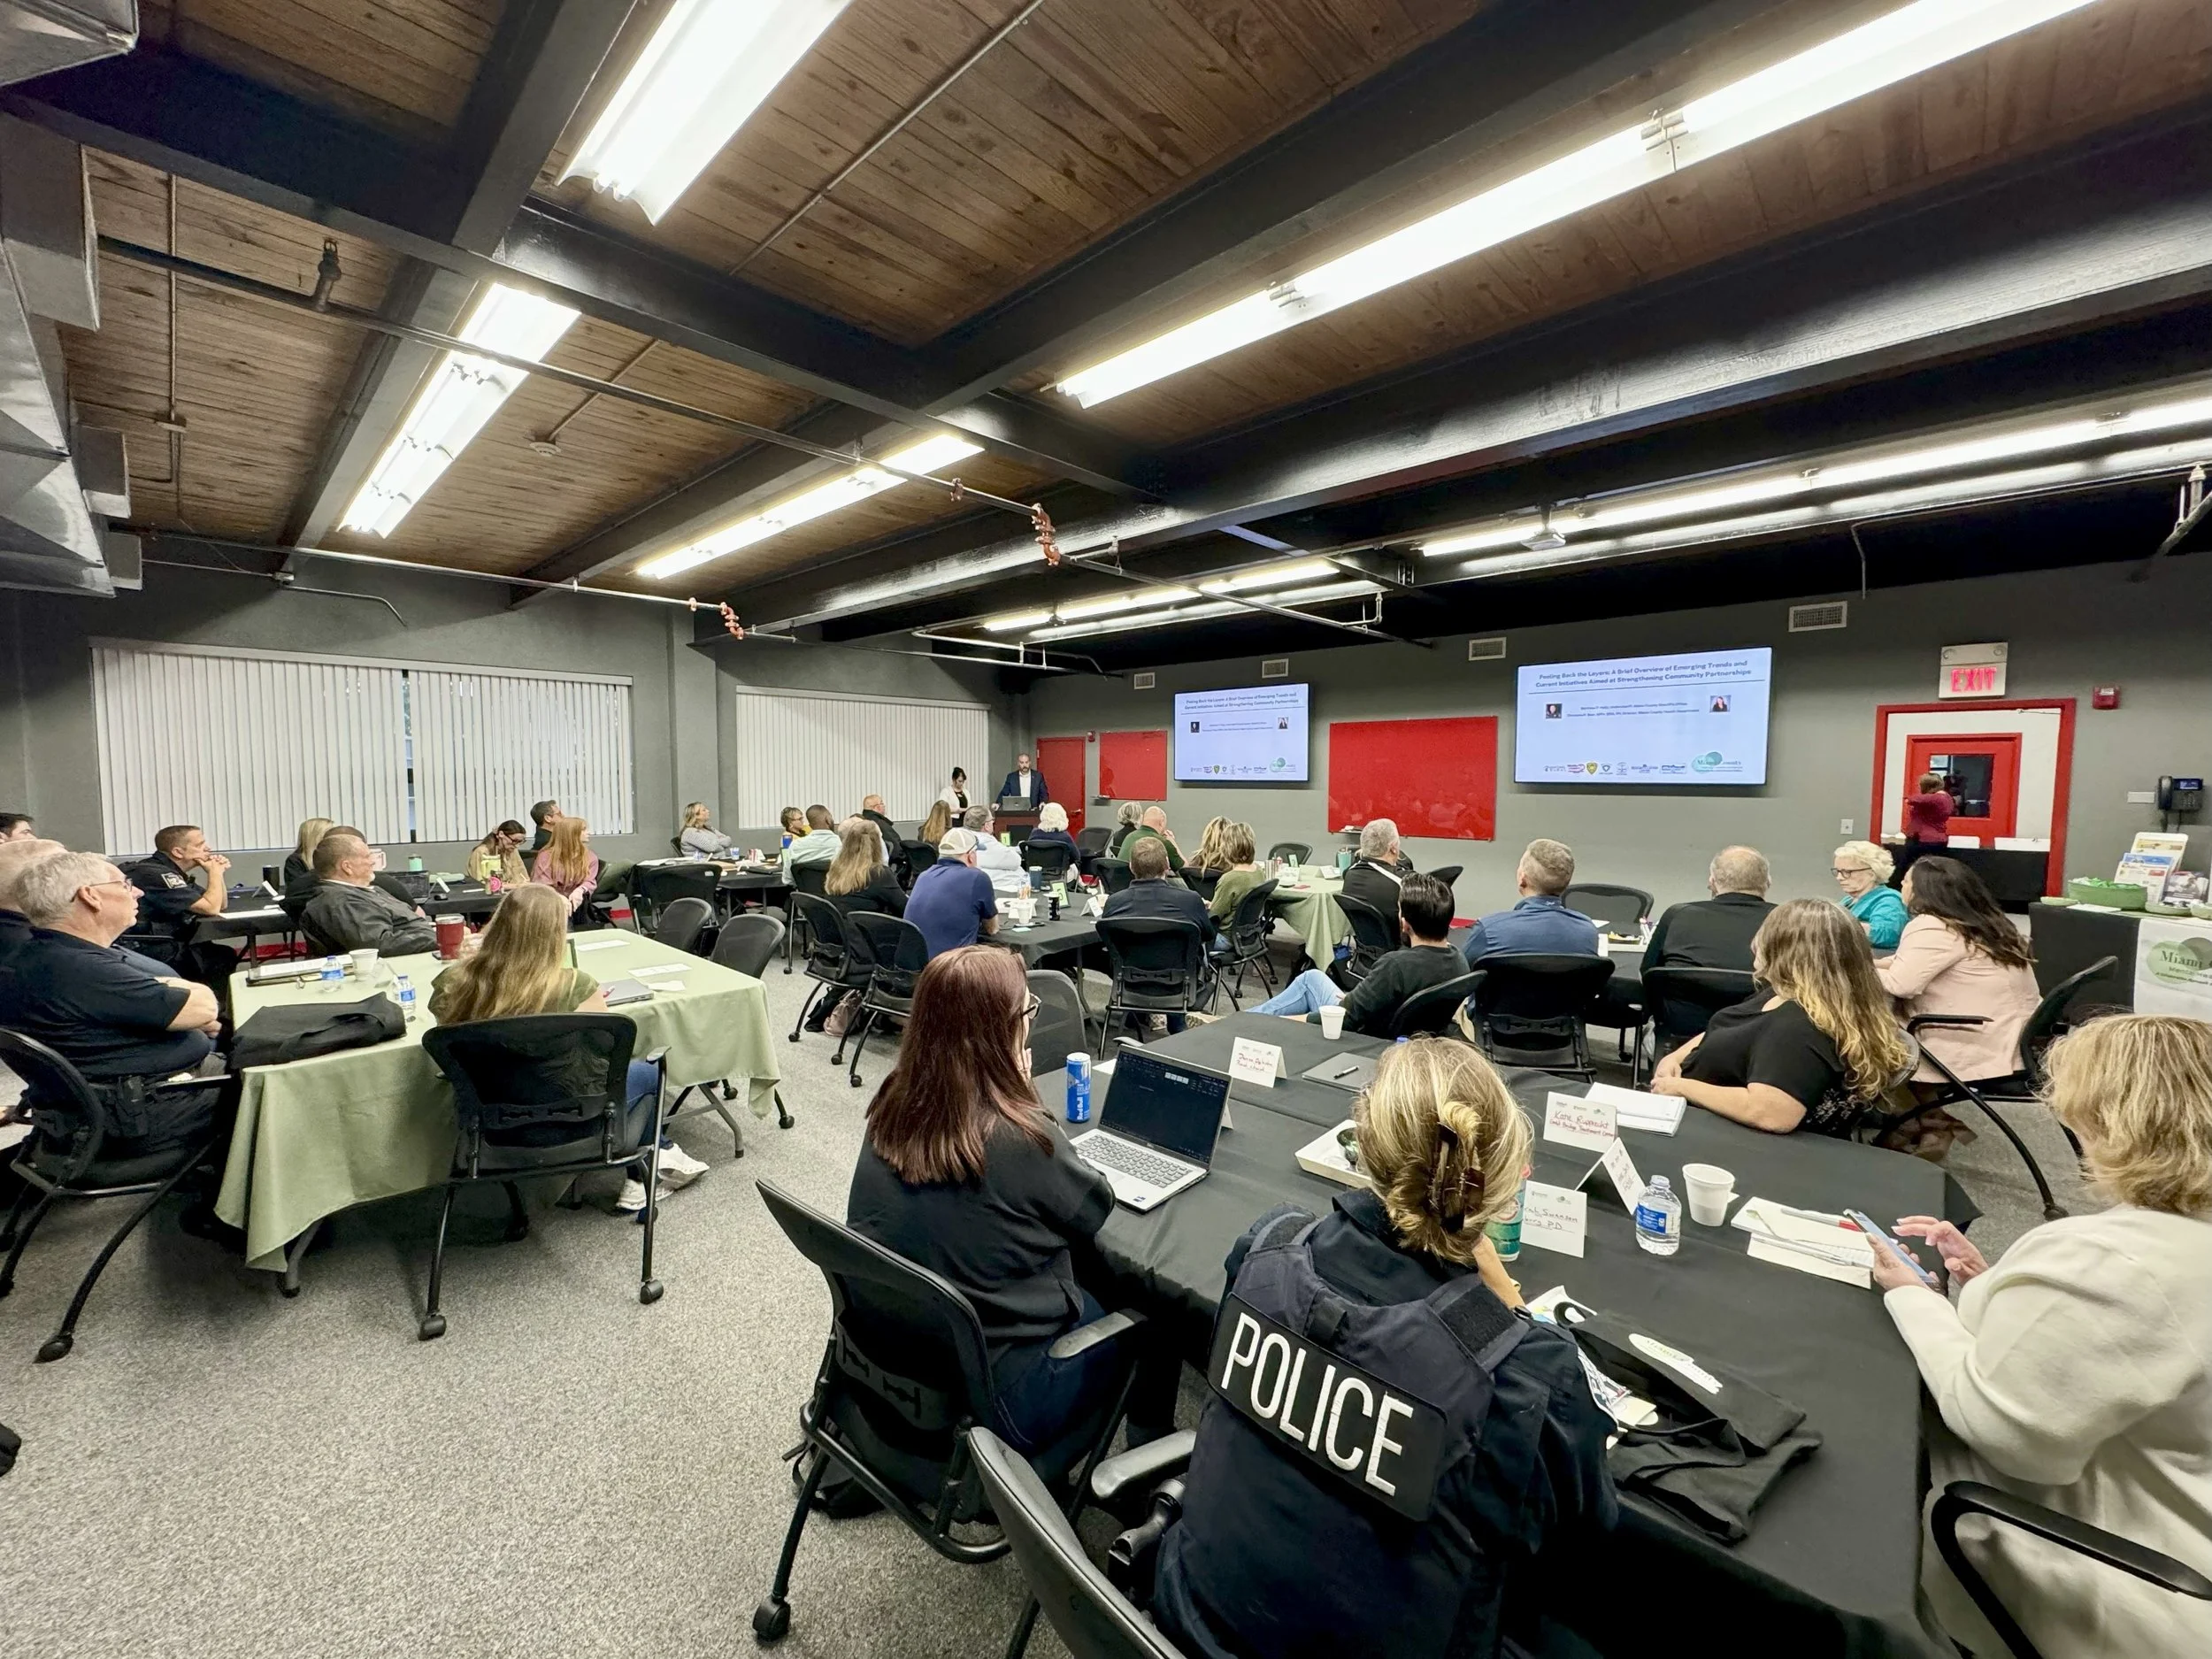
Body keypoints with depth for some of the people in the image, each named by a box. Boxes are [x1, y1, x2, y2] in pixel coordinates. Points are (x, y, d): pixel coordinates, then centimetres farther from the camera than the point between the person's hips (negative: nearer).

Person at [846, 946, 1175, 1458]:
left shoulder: (893, 1107, -10)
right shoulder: (1019, 1138, -31)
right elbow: (1098, 1211, -10)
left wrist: (1012, 1089, -2)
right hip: (992, 1394, -6)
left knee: (1082, 1275, 25)